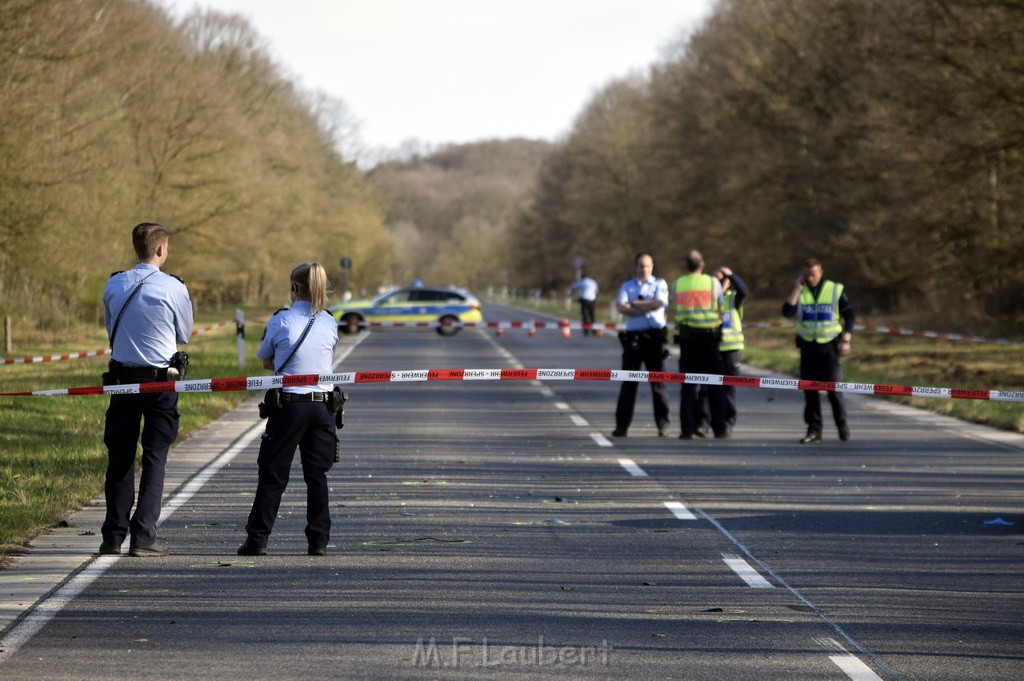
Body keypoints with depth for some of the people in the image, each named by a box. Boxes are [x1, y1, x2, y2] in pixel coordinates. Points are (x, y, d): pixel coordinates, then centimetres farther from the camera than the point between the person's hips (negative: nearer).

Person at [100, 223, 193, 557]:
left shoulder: (114, 285, 1)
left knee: (119, 457, 11)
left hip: (122, 378, 3)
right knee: (155, 457, 2)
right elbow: (185, 335, 3)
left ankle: (113, 537, 13)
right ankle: (143, 537, -4)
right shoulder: (173, 288, -10)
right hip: (160, 381, -3)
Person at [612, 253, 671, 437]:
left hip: (655, 337, -2)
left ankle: (663, 424, 8)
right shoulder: (627, 286, 13)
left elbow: (659, 303, -10)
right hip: (633, 337, 2)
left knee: (658, 381, 1)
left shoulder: (659, 284, 8)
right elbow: (622, 307, -3)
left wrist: (635, 304, -4)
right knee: (628, 382, 0)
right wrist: (647, 308, -10)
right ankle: (622, 425, 1)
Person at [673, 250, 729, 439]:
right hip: (710, 336, -1)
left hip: (687, 337, 1)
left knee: (688, 384, 5)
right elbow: (722, 307, 5)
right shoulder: (713, 282, -2)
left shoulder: (678, 284, 2)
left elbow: (677, 308, 5)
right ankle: (719, 428, 7)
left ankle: (687, 428, 1)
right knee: (715, 383, 6)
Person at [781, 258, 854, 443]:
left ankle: (842, 425, 12)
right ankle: (814, 430, 7)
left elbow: (849, 316, 3)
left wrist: (846, 341, -6)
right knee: (809, 389, 2)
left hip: (829, 345, -3)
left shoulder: (836, 290, 0)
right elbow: (787, 312, -10)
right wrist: (798, 287, -10)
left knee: (833, 387, -6)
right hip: (807, 346, 3)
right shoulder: (800, 292, 5)